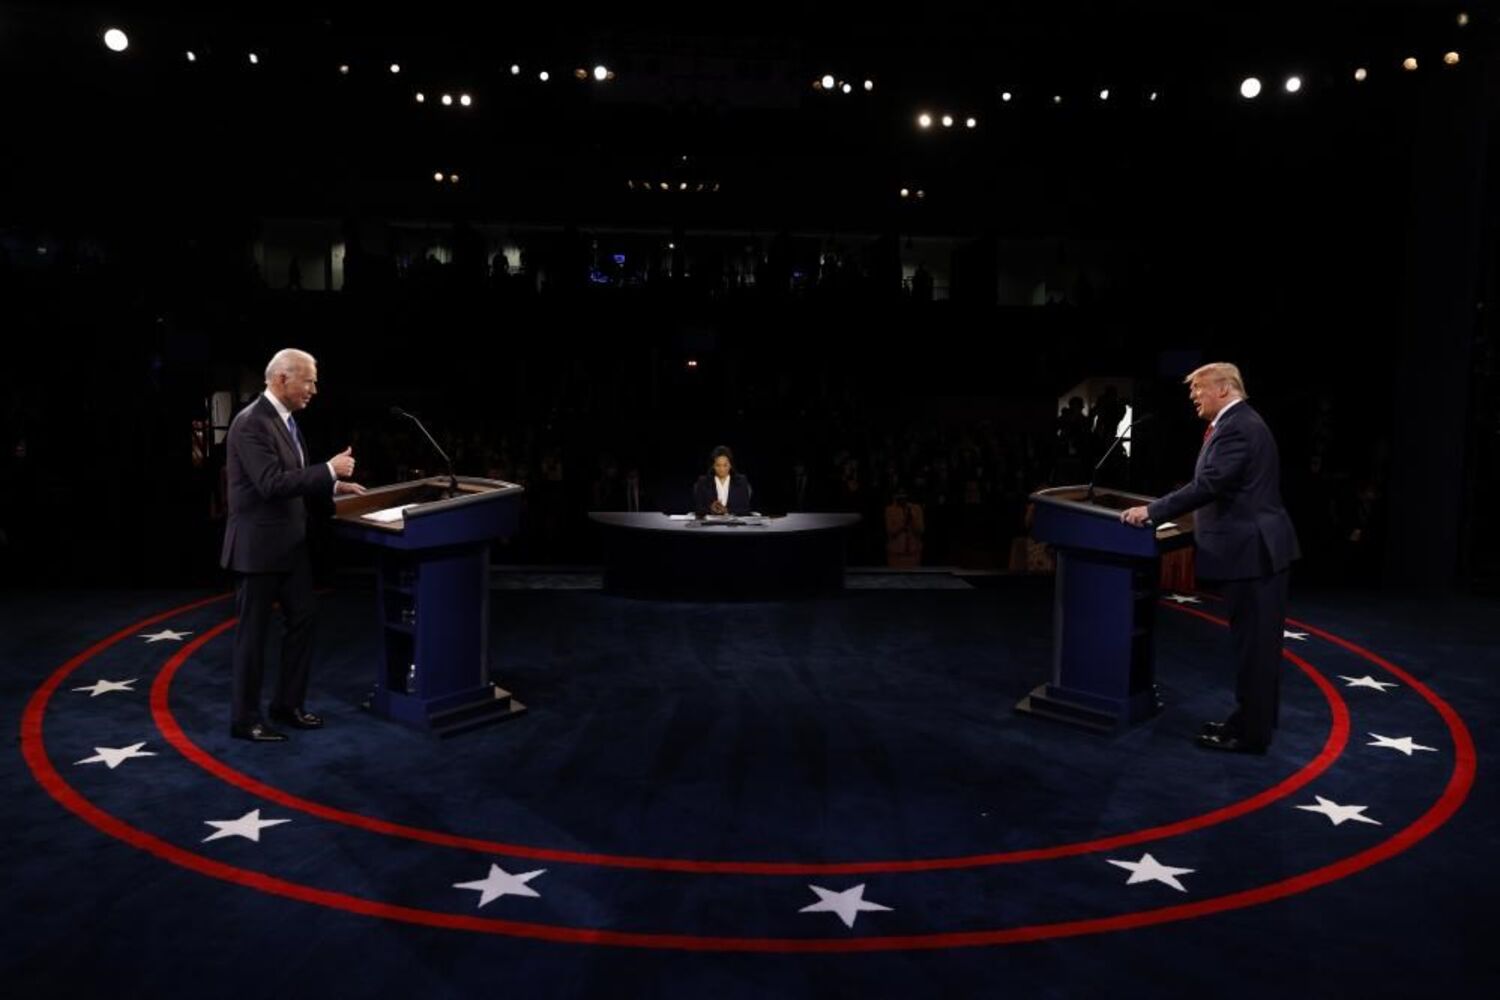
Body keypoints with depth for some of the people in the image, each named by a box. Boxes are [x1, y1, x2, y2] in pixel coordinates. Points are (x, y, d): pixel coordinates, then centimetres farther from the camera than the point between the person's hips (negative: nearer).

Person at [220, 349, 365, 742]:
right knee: (253, 633, 2)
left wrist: (333, 485, 7)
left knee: (303, 621, 14)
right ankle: (245, 718, 15)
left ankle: (288, 704, 27)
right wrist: (329, 469, -23)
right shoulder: (251, 423, -20)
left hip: (291, 543, 9)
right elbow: (272, 484, -27)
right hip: (258, 545, -9)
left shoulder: (285, 419, 10)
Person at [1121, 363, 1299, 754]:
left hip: (1252, 549, -11)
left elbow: (1209, 485, -25)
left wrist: (1152, 511, -20)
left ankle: (1251, 733, 4)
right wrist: (1160, 508, 18)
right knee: (1258, 642, 16)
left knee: (1253, 643, -3)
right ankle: (1252, 719, 26)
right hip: (1258, 546, 11)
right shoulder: (1240, 423, 16)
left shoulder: (1237, 427, -18)